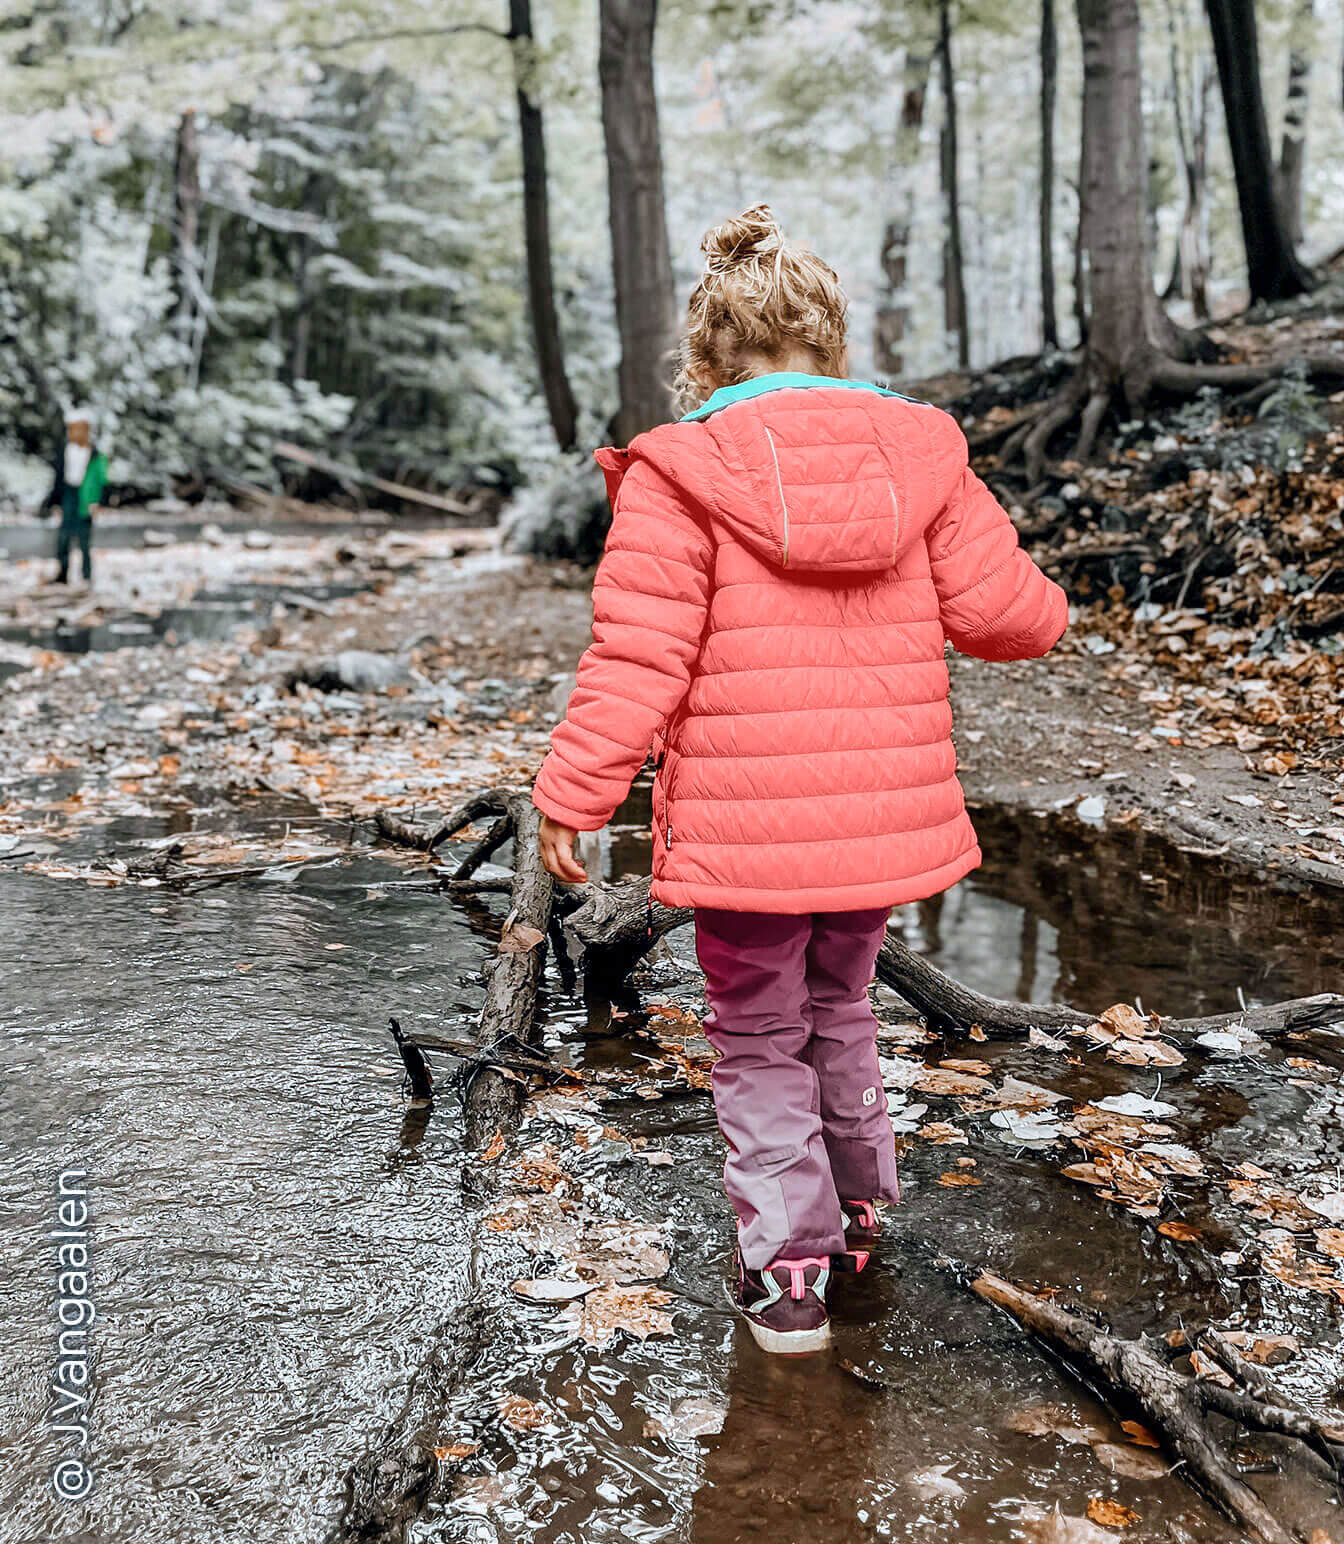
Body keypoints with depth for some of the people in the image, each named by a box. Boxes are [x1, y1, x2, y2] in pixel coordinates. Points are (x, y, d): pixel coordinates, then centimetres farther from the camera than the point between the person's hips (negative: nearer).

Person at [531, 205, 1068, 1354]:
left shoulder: (678, 478, -11)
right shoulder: (919, 453, 1)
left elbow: (638, 663, -14)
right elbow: (999, 609, 2)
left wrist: (573, 796, -5)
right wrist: (1049, 609, 26)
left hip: (742, 823, -4)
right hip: (884, 812, 4)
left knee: (758, 1039, 15)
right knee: (841, 1007, 27)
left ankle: (787, 1268, 18)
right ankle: (857, 1206, 43)